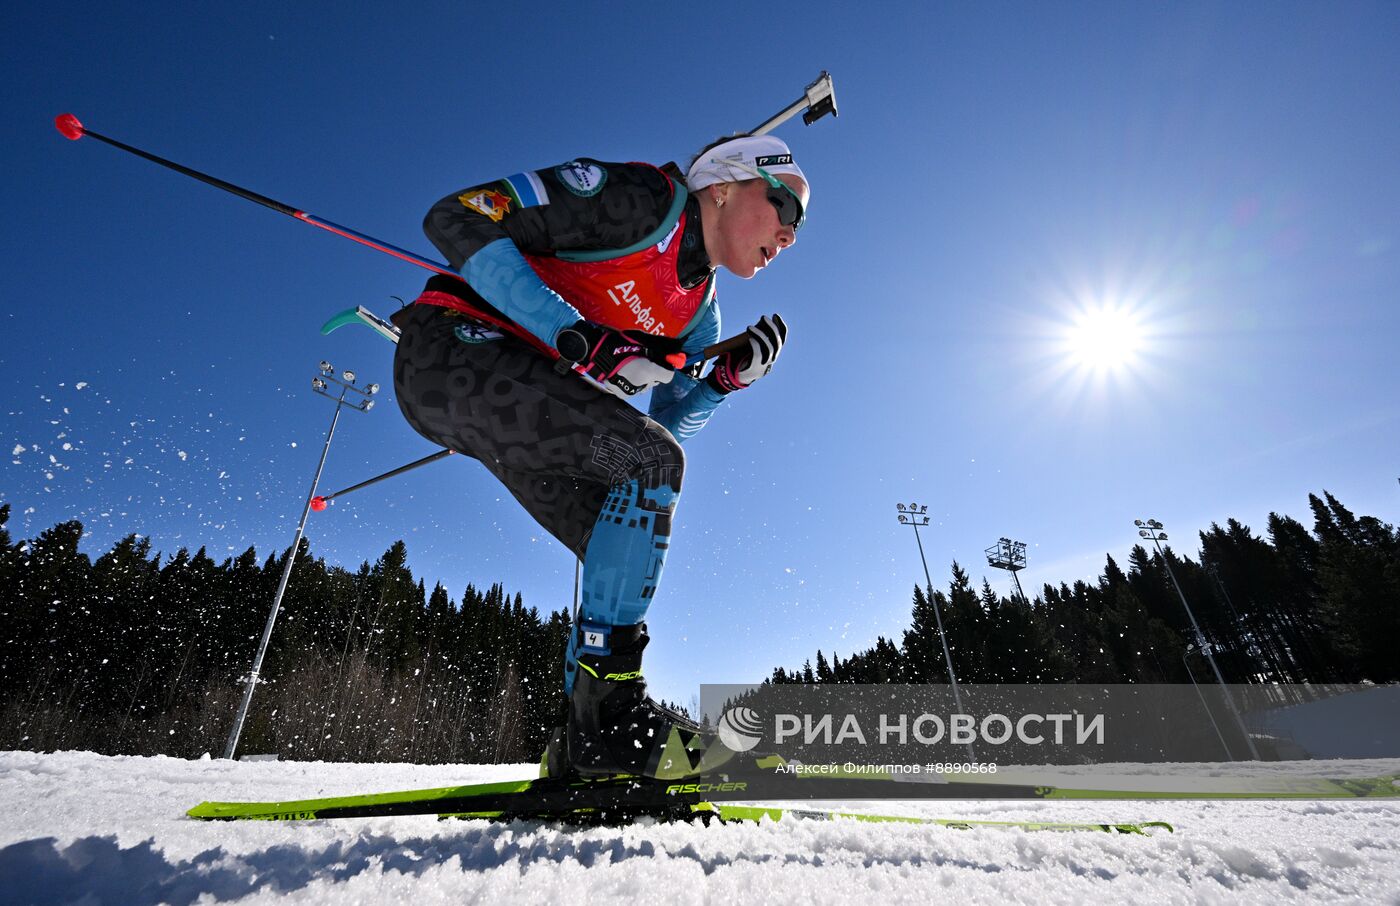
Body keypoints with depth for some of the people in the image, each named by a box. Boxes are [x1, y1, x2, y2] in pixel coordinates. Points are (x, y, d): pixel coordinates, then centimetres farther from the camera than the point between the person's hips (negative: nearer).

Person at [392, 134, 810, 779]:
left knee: (627, 552, 0)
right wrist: (577, 338, -25)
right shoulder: (636, 198, -10)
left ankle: (583, 743, 8)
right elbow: (455, 219, -15)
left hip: (522, 407, 9)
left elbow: (666, 428, 13)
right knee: (650, 463, -24)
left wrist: (731, 378, -4)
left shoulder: (699, 312, 13)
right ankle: (607, 708, -18)